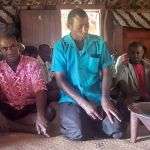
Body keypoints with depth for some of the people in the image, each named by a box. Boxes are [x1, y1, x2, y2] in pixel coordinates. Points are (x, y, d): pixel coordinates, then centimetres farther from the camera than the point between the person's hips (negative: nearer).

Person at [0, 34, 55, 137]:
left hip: (30, 108, -1)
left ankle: (10, 125, -20)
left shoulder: (32, 64, -9)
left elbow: (40, 90, -21)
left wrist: (40, 116, -37)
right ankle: (33, 129, -22)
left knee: (48, 112, -30)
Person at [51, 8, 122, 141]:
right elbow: (60, 79, -7)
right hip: (71, 98, -2)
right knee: (78, 134, -27)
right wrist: (83, 103, -15)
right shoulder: (61, 46, -3)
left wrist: (105, 98, -14)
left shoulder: (99, 42, 3)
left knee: (117, 131, -15)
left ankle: (89, 123, 12)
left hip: (97, 97, 3)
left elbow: (105, 72, 4)